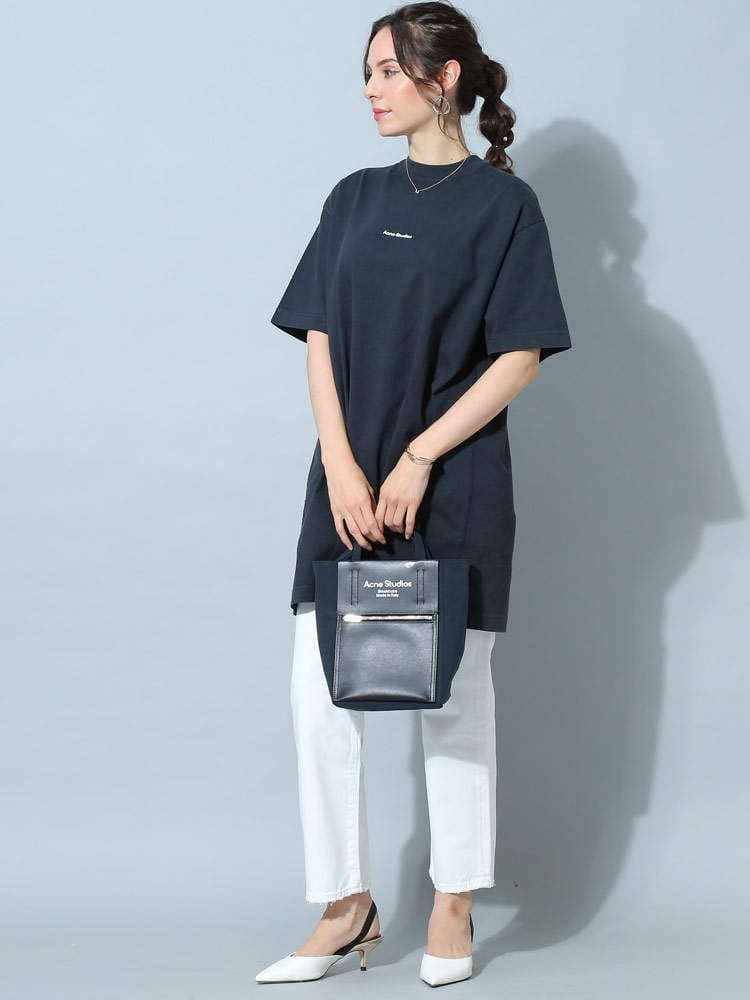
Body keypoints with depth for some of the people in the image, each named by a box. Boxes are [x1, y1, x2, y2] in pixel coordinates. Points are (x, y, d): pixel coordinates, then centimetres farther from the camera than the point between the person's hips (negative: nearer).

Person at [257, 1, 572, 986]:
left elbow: (520, 357, -7)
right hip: (347, 483, 4)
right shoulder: (356, 198, 11)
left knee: (455, 694, 5)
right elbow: (320, 340, 6)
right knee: (320, 693, 0)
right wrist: (343, 468, -7)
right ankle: (347, 908, 12)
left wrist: (419, 459, -13)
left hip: (455, 486, -4)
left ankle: (454, 909, 18)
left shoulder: (503, 202, -2)